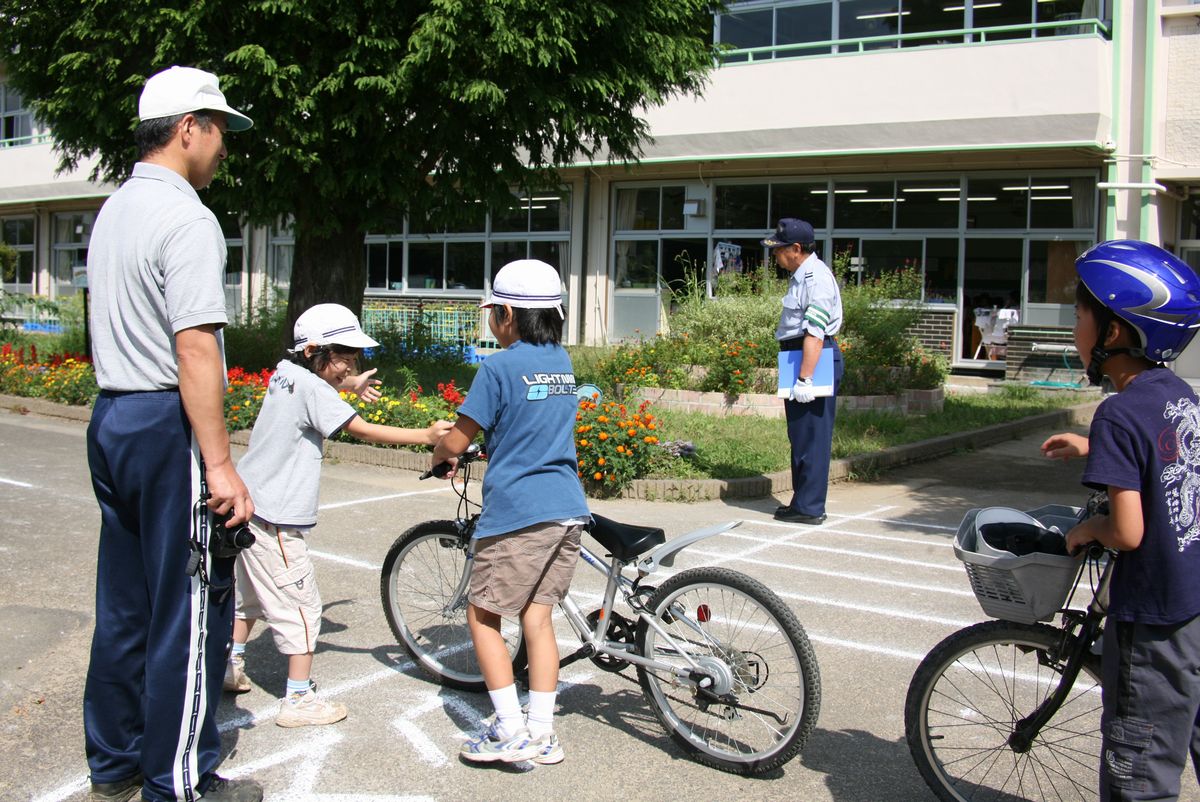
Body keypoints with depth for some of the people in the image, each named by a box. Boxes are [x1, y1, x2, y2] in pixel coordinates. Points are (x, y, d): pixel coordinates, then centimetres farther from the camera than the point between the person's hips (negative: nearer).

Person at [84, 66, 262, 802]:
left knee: (125, 599, 16)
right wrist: (220, 465, -22)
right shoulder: (187, 220, -15)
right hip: (167, 424, -10)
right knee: (190, 605, 0)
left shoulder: (114, 211, 15)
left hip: (110, 418, 10)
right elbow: (195, 350, -22)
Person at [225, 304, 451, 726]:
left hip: (251, 506, 10)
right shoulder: (310, 387, -19)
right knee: (300, 605, -2)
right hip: (276, 517, -10)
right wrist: (425, 435, -20)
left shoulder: (285, 374, 6)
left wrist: (347, 385, 32)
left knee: (252, 593, 26)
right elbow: (363, 430, -22)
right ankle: (299, 699, 5)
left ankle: (230, 666, 41)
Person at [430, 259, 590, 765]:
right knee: (538, 616, 12)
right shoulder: (563, 362, 12)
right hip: (567, 509, 7)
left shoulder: (499, 367, -10)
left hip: (516, 512, -7)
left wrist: (441, 455, 15)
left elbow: (457, 442, -6)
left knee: (483, 615, 6)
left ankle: (510, 731, 5)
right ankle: (541, 734, 15)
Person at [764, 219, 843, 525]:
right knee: (800, 434, 16)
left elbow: (815, 333, -23)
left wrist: (805, 378, -25)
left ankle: (809, 507, 2)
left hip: (815, 361, -11)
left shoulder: (816, 277, -16)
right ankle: (803, 501, 26)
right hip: (801, 358, 11)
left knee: (811, 435, -5)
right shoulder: (802, 276, 16)